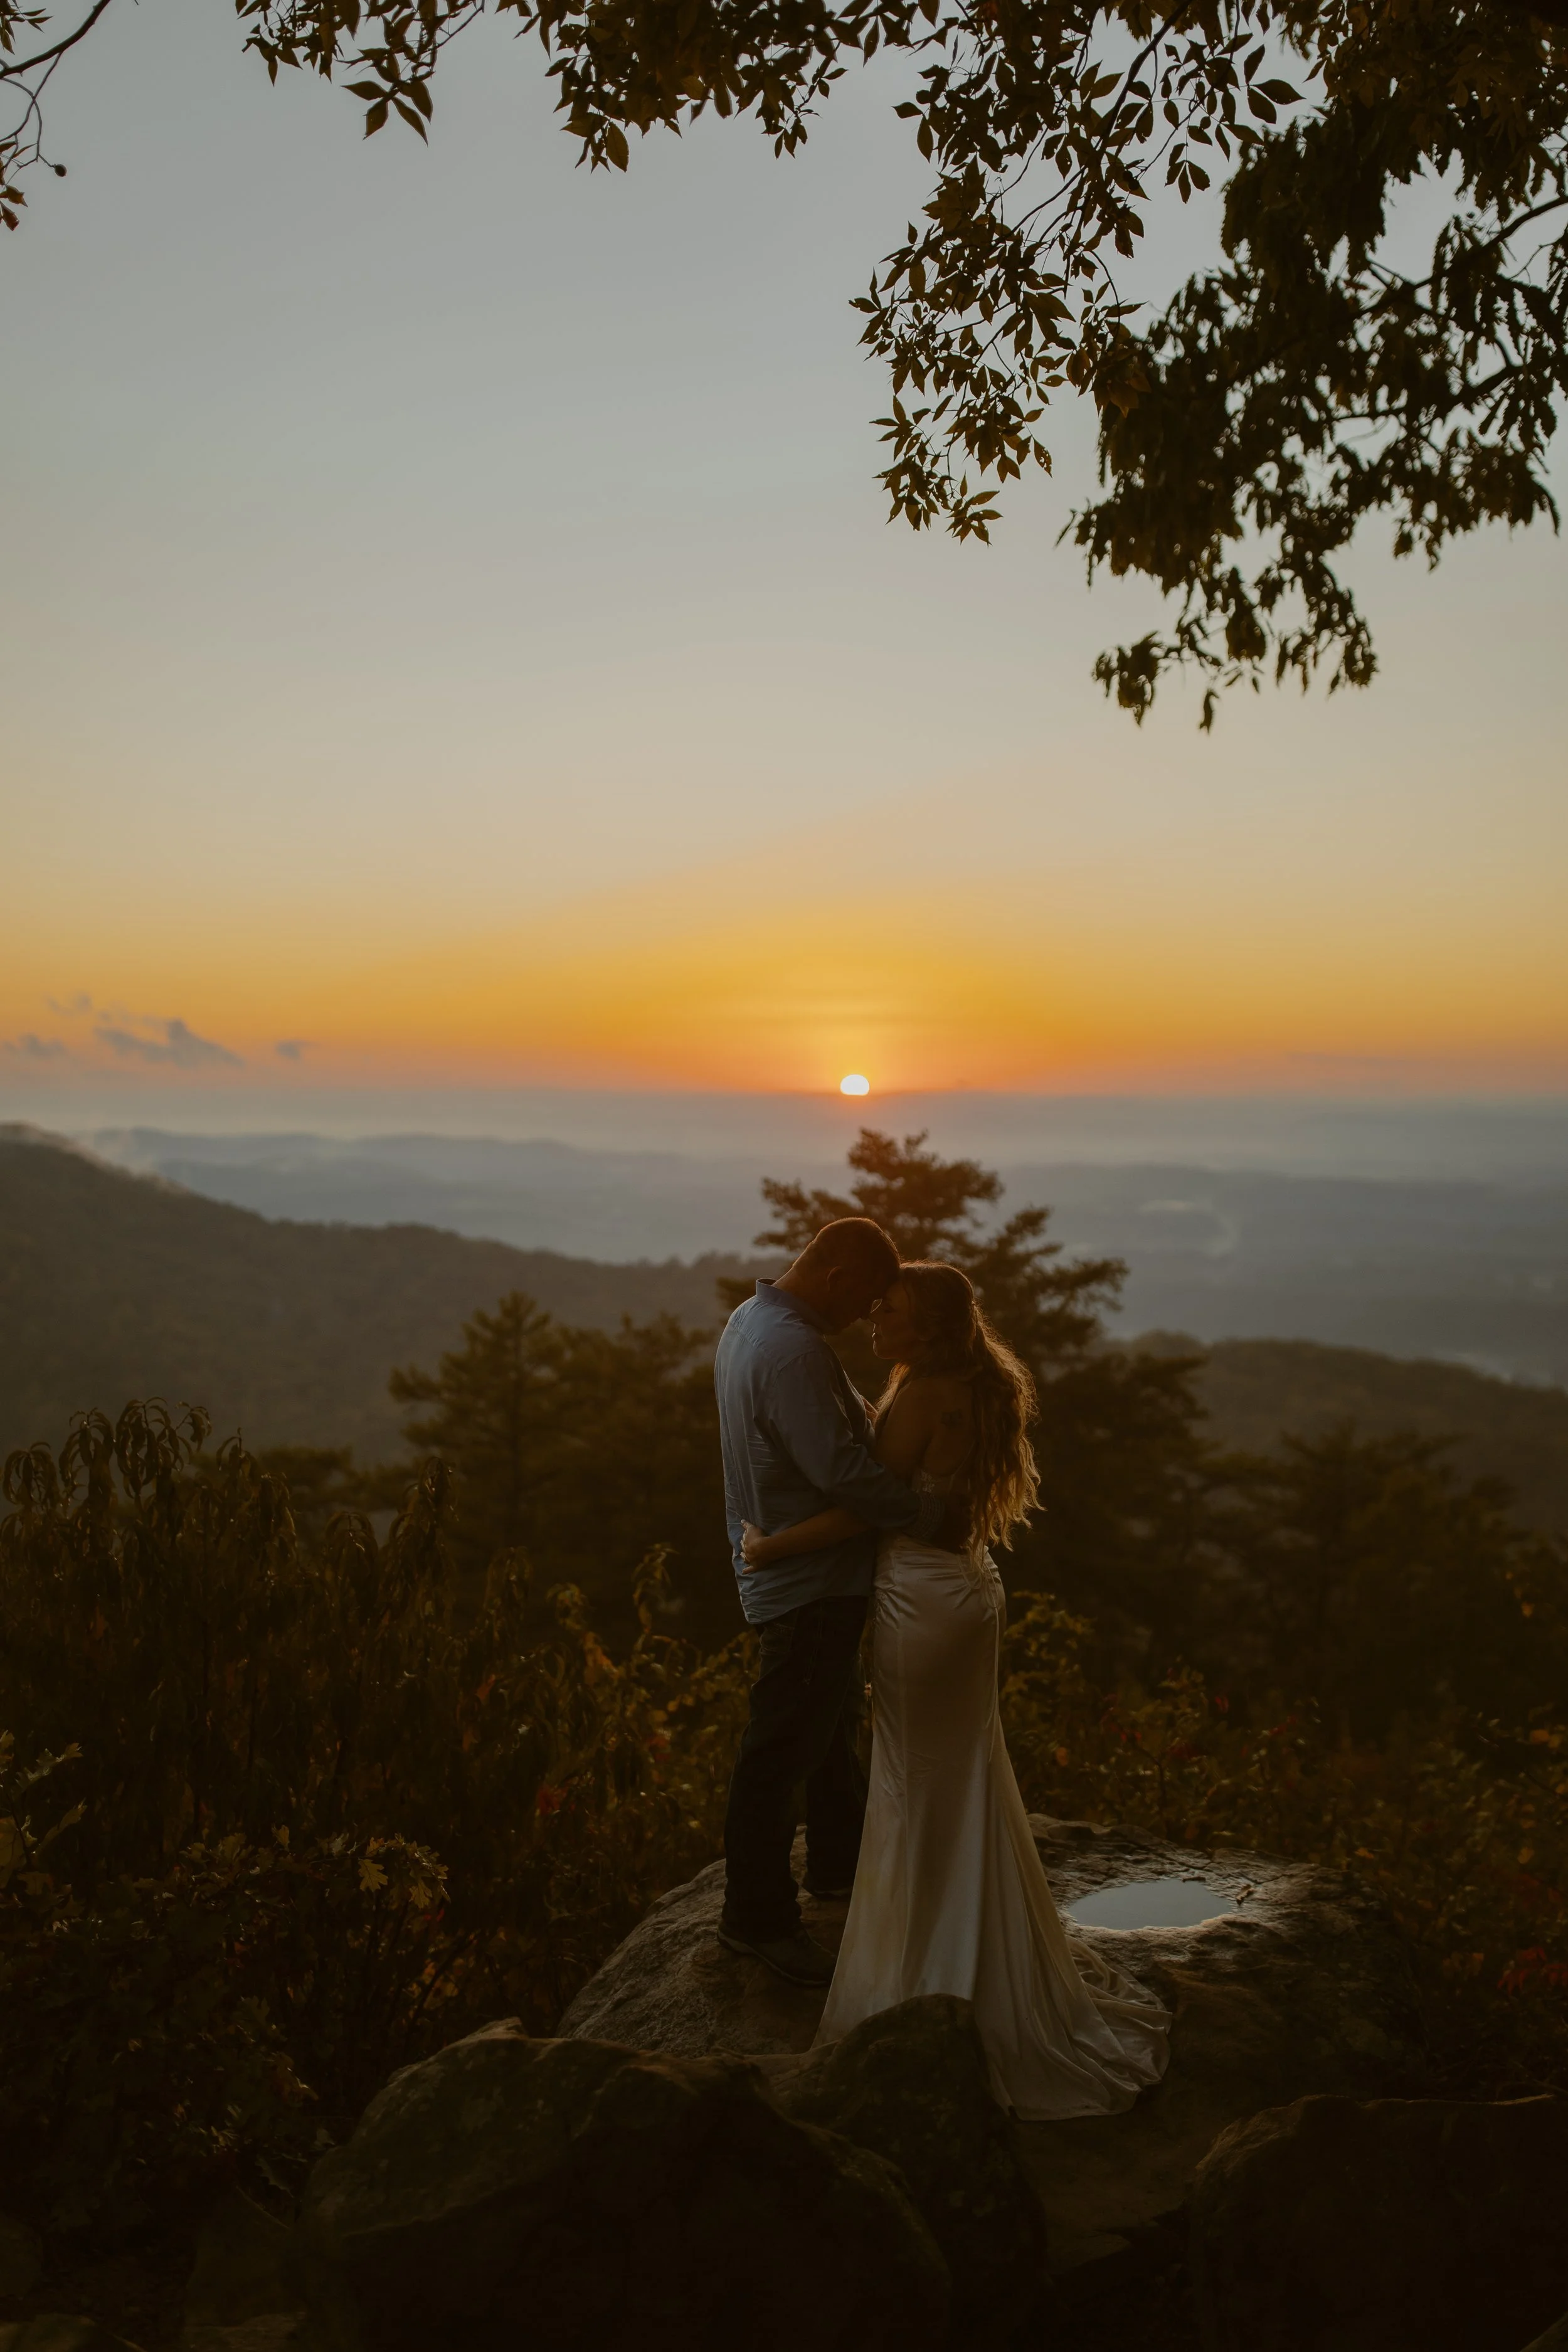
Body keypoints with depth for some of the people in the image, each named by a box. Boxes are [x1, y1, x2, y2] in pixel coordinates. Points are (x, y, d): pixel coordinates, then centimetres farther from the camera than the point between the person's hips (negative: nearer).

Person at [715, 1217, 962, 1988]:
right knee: (783, 1749, 2)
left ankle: (839, 1862, 42)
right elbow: (841, 1470, -29)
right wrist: (934, 1514, -18)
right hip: (809, 1583, -11)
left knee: (833, 1721, 25)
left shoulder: (750, 1319, 6)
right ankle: (756, 1914, 16)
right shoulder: (792, 1351, -27)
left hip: (793, 1569, 11)